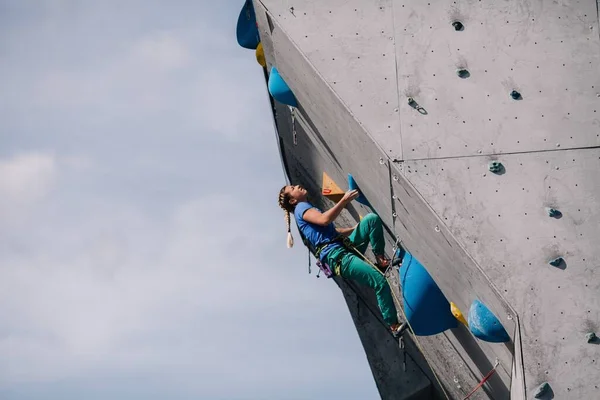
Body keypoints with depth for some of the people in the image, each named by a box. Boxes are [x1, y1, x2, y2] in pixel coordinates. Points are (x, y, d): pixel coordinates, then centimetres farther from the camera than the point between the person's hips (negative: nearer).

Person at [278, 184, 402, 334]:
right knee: (380, 282, -19)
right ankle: (393, 325, -11)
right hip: (336, 256, -9)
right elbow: (324, 220, -19)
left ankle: (380, 258, -7)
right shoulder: (301, 207, 0)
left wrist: (356, 229, 23)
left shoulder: (308, 208, 30)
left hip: (346, 247, 9)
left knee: (372, 218, -10)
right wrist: (344, 200, -20)